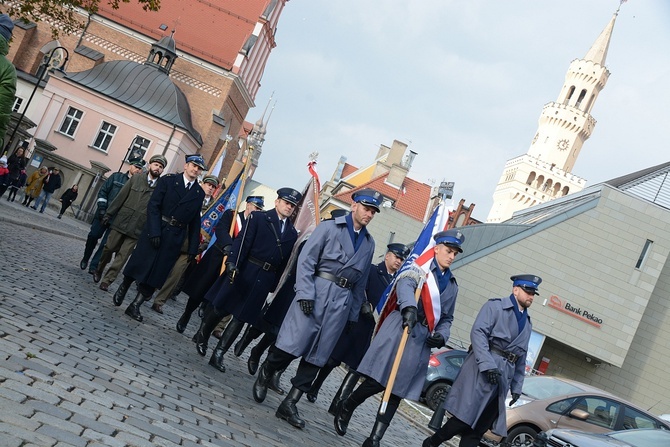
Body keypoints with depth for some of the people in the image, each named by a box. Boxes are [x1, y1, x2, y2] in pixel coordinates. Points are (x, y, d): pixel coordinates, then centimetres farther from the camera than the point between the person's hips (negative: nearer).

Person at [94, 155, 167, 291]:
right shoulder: (136, 179, 4)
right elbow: (120, 197, 5)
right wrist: (108, 214, 3)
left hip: (137, 228, -1)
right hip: (120, 222, 1)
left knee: (122, 256, -3)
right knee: (109, 248, 11)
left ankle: (107, 281, 5)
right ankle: (99, 270, 34)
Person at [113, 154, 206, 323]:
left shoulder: (199, 193, 8)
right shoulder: (168, 180, -2)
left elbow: (195, 222, 9)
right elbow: (153, 206, -7)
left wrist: (193, 248, 3)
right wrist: (154, 231, -17)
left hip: (175, 238, 3)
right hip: (155, 231, -3)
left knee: (157, 273, 1)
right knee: (139, 264, 5)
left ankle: (135, 306, 10)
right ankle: (123, 289, 32)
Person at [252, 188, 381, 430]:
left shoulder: (369, 242, 15)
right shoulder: (329, 227, 1)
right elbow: (306, 260, -5)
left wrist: (353, 314, 15)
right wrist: (305, 293, -15)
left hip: (342, 301, 4)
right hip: (316, 291, -4)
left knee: (317, 357, 2)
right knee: (292, 344, -9)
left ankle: (289, 405, 8)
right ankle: (264, 376, 19)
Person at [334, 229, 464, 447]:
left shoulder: (452, 285, 20)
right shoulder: (420, 267, 2)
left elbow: (447, 317, 25)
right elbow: (405, 284, -19)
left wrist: (441, 336, 3)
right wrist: (409, 308, -40)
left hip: (423, 339, 5)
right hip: (401, 328, -5)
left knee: (398, 390, 1)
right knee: (378, 380, -11)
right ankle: (346, 407, 15)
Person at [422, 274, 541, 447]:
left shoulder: (527, 324, 23)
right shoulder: (495, 306, 1)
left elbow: (521, 358, 25)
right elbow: (478, 332, -12)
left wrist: (516, 386, 17)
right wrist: (487, 364, -22)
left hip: (503, 378, 6)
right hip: (482, 370, -6)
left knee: (477, 430, 0)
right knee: (465, 417, -10)